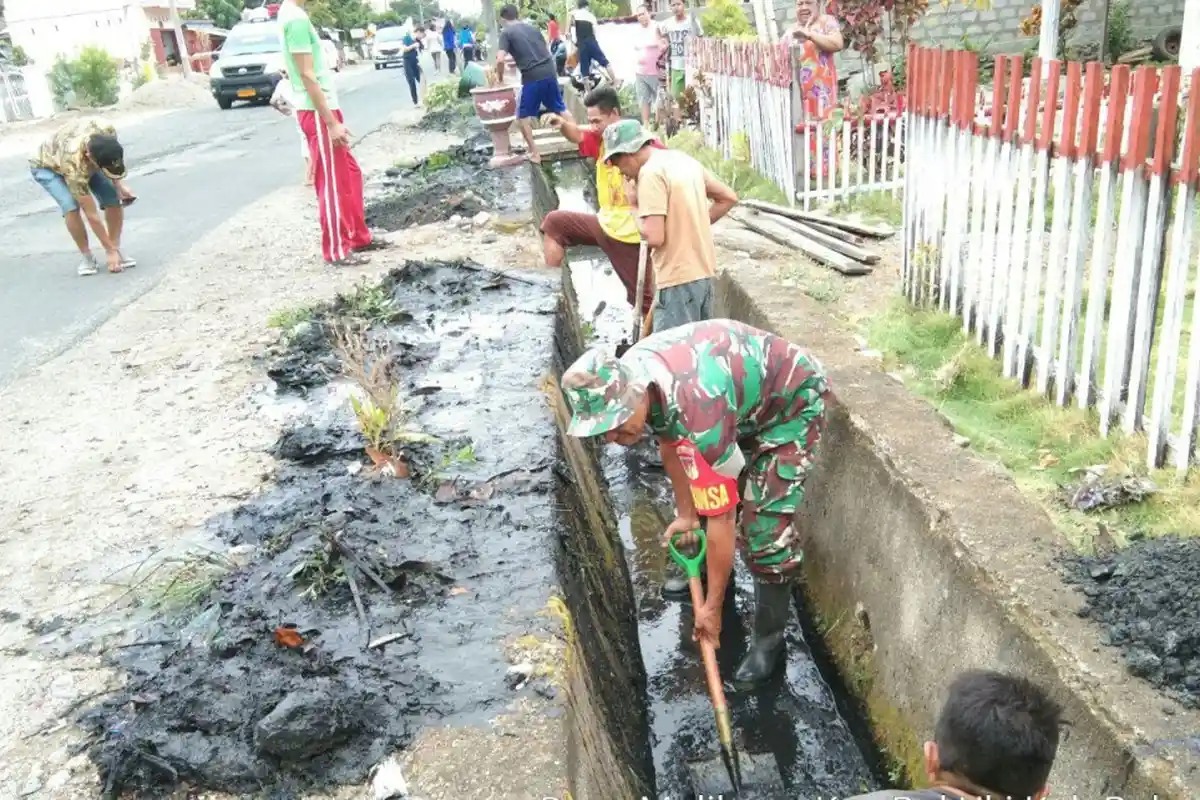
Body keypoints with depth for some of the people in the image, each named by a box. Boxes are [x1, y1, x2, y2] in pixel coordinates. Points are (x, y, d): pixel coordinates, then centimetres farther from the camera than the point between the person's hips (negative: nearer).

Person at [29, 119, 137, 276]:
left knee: (114, 199, -14)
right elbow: (92, 215, -38)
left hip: (83, 161, 5)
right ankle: (86, 256, -8)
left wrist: (119, 185, -17)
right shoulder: (74, 166, -46)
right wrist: (110, 250, -32)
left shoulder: (108, 132, -36)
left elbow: (110, 159, -7)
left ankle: (117, 250, 0)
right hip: (46, 167, -5)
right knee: (72, 207, -29)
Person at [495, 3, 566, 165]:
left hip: (532, 77, -5)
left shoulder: (506, 33, 0)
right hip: (550, 73, 5)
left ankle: (534, 153, 5)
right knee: (560, 109, 19)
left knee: (523, 116, 9)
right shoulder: (532, 28, 18)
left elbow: (500, 60, -11)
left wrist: (500, 79, 6)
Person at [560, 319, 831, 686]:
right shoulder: (624, 378, -19)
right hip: (745, 390, 8)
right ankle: (701, 573, 41)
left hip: (793, 400, -8)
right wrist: (685, 514, 9)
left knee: (765, 525, -13)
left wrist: (712, 607, -24)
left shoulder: (697, 413, -43)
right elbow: (669, 442, 2)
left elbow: (722, 519, -33)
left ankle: (769, 638, 4)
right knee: (701, 499, 16)